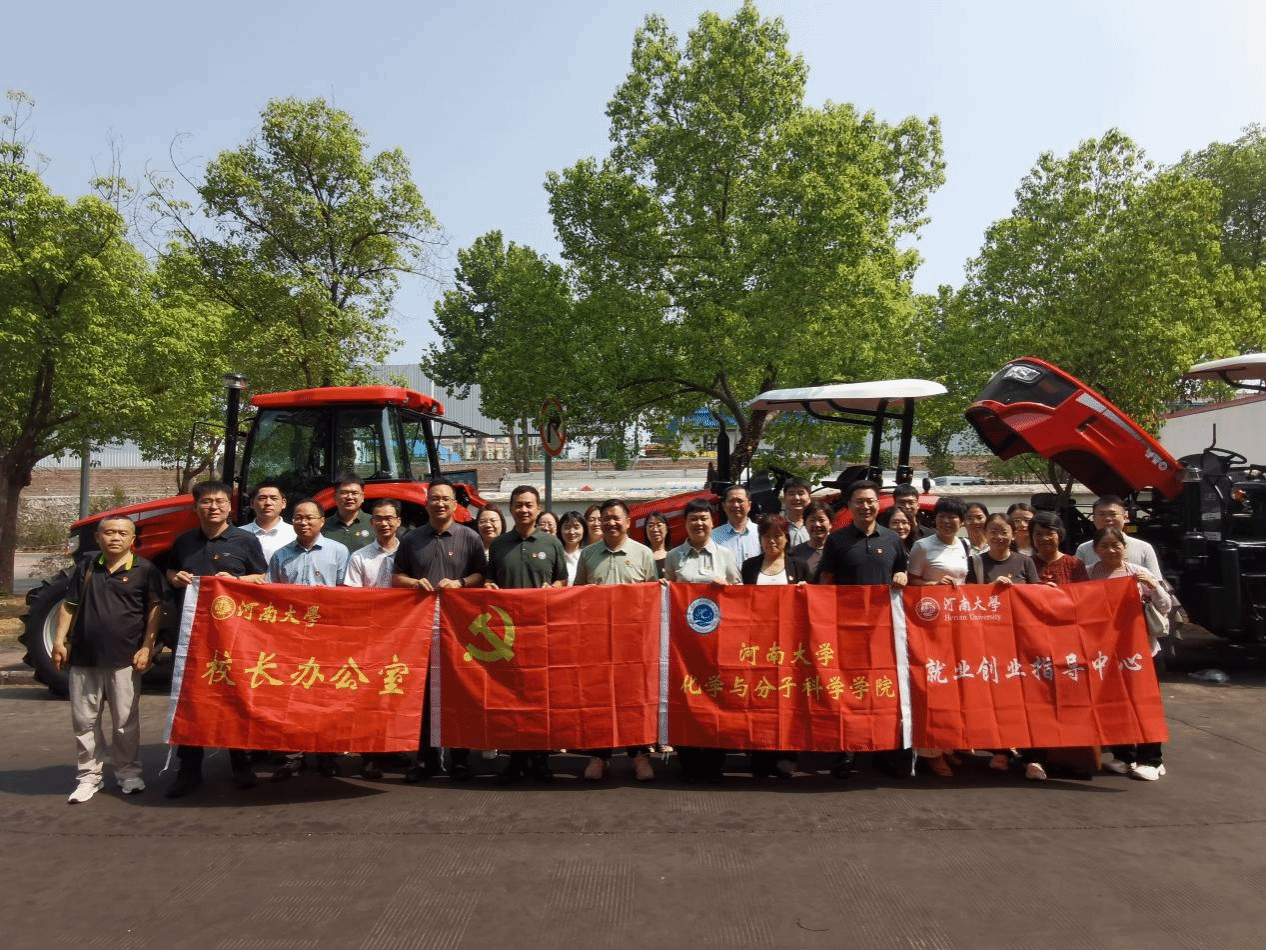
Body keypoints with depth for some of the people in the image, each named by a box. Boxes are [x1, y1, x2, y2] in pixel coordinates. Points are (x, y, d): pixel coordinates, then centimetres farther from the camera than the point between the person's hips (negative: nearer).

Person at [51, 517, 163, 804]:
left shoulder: (144, 570, -2)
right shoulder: (86, 569, 9)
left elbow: (155, 610, -4)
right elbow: (69, 606, 13)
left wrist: (146, 647, -10)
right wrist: (59, 640, 3)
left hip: (124, 660, -3)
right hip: (84, 659, 3)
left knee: (126, 722, 6)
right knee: (84, 721, 9)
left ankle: (128, 773, 21)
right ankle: (89, 775, 22)